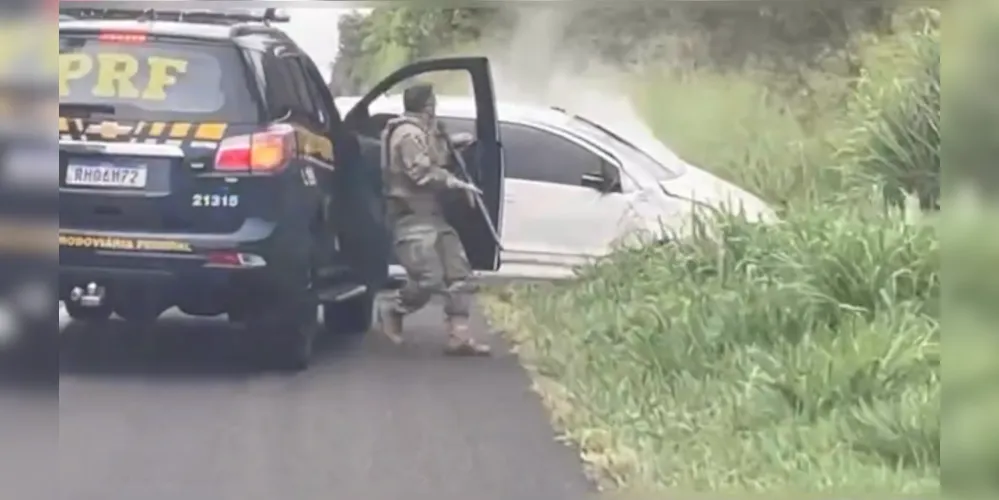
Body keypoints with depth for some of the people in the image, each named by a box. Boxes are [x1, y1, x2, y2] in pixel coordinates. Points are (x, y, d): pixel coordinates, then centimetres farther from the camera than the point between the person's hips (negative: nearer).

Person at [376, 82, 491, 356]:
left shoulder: (424, 131, 16)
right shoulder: (409, 133, -16)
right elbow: (422, 173, -24)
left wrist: (451, 142, 22)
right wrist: (459, 184, -17)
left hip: (431, 214, 11)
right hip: (413, 216, -11)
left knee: (458, 272, 3)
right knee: (429, 278, -18)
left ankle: (459, 336, 1)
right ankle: (392, 310, 8)